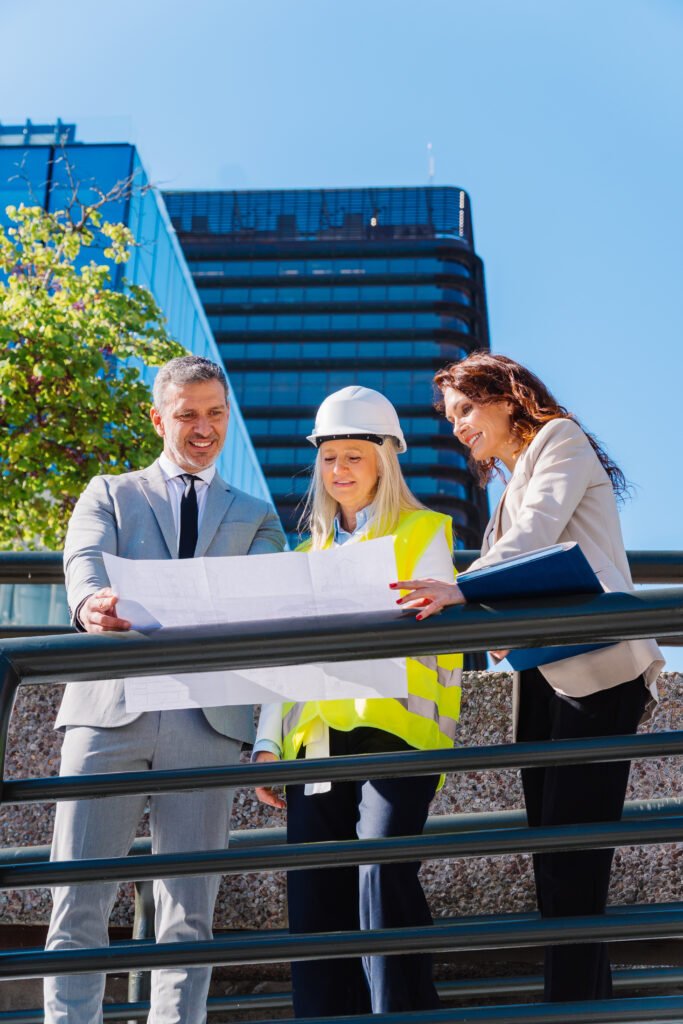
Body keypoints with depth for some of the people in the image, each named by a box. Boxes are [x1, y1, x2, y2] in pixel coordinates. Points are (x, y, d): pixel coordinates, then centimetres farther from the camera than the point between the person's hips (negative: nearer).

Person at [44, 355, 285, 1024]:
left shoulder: (255, 517, 22)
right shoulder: (109, 494, 19)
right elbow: (84, 561, -2)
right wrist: (91, 606, -28)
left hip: (209, 717, 1)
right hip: (110, 706, -1)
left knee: (189, 912, 0)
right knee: (79, 901, -5)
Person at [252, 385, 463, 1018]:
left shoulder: (424, 532, 11)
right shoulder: (308, 553, 24)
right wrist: (267, 743, 8)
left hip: (393, 726, -4)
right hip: (316, 739, 5)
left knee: (382, 869, -20)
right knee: (316, 894, -1)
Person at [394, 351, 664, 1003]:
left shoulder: (560, 440, 2)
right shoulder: (512, 488, 27)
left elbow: (534, 536, -16)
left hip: (593, 668, -9)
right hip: (541, 673, 9)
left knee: (571, 854, -14)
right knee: (551, 858, 5)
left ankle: (572, 1006, -13)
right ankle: (591, 999, 10)